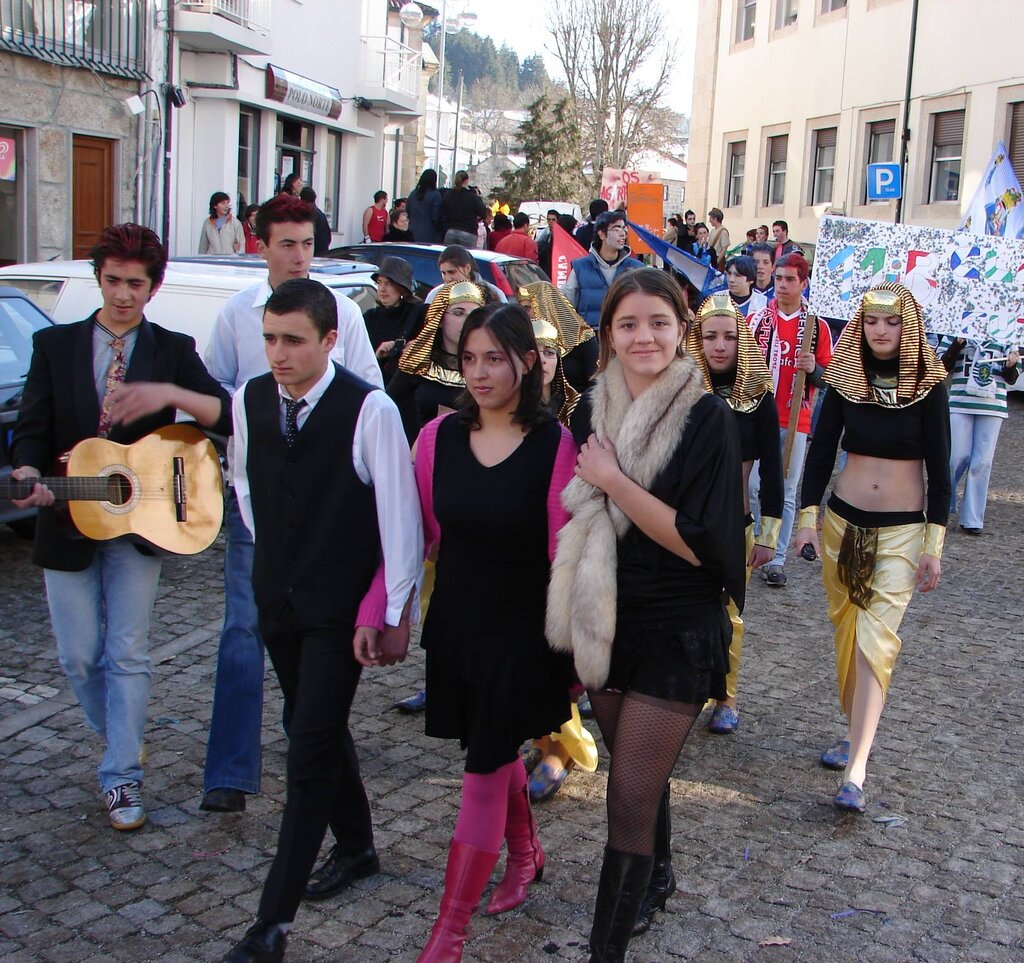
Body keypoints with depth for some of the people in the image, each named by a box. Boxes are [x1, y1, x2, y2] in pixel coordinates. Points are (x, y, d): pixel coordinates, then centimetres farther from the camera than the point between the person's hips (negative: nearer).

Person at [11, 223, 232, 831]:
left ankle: (122, 777, 10)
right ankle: (120, 739, 34)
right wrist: (29, 473, -21)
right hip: (69, 522, 2)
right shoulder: (54, 345, 4)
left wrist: (170, 393, -26)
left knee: (128, 654, 0)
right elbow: (33, 428, 0)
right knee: (79, 656, 8)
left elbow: (227, 416, -10)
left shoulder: (174, 351, 1)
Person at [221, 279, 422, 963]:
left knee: (311, 753, -4)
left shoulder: (369, 411, -19)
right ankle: (356, 847, 41)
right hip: (278, 599, 6)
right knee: (317, 733, 19)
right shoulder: (250, 401, -1)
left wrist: (394, 612, -14)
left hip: (341, 610, -6)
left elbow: (400, 517, -15)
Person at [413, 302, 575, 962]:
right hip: (455, 624, 5)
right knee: (496, 751, 22)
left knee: (486, 771, -1)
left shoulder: (556, 444, -16)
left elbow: (567, 554, -13)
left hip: (522, 631, -5)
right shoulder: (439, 437, -3)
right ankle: (526, 852, 49)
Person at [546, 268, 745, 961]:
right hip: (605, 620, 6)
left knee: (631, 798, -5)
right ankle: (657, 878, 47)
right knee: (638, 769, 22)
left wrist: (614, 482, -19)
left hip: (675, 632, -5)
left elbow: (699, 543, -20)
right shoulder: (591, 410, 2)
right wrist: (571, 616, 8)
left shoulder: (707, 418, -14)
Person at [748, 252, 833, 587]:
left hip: (796, 422, 1)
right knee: (751, 487, -4)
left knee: (786, 495, 5)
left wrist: (814, 369, -14)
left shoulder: (817, 327, 4)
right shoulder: (757, 319, 4)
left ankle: (776, 560, 12)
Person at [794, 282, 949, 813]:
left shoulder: (928, 386, -5)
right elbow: (821, 451, 3)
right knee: (846, 631, 11)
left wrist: (934, 544, -6)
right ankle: (855, 732, 28)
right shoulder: (845, 380, 0)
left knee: (876, 640, -12)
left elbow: (939, 469, -4)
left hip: (902, 531, -3)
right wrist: (807, 518, -4)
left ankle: (855, 772, -15)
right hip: (843, 521, 3)